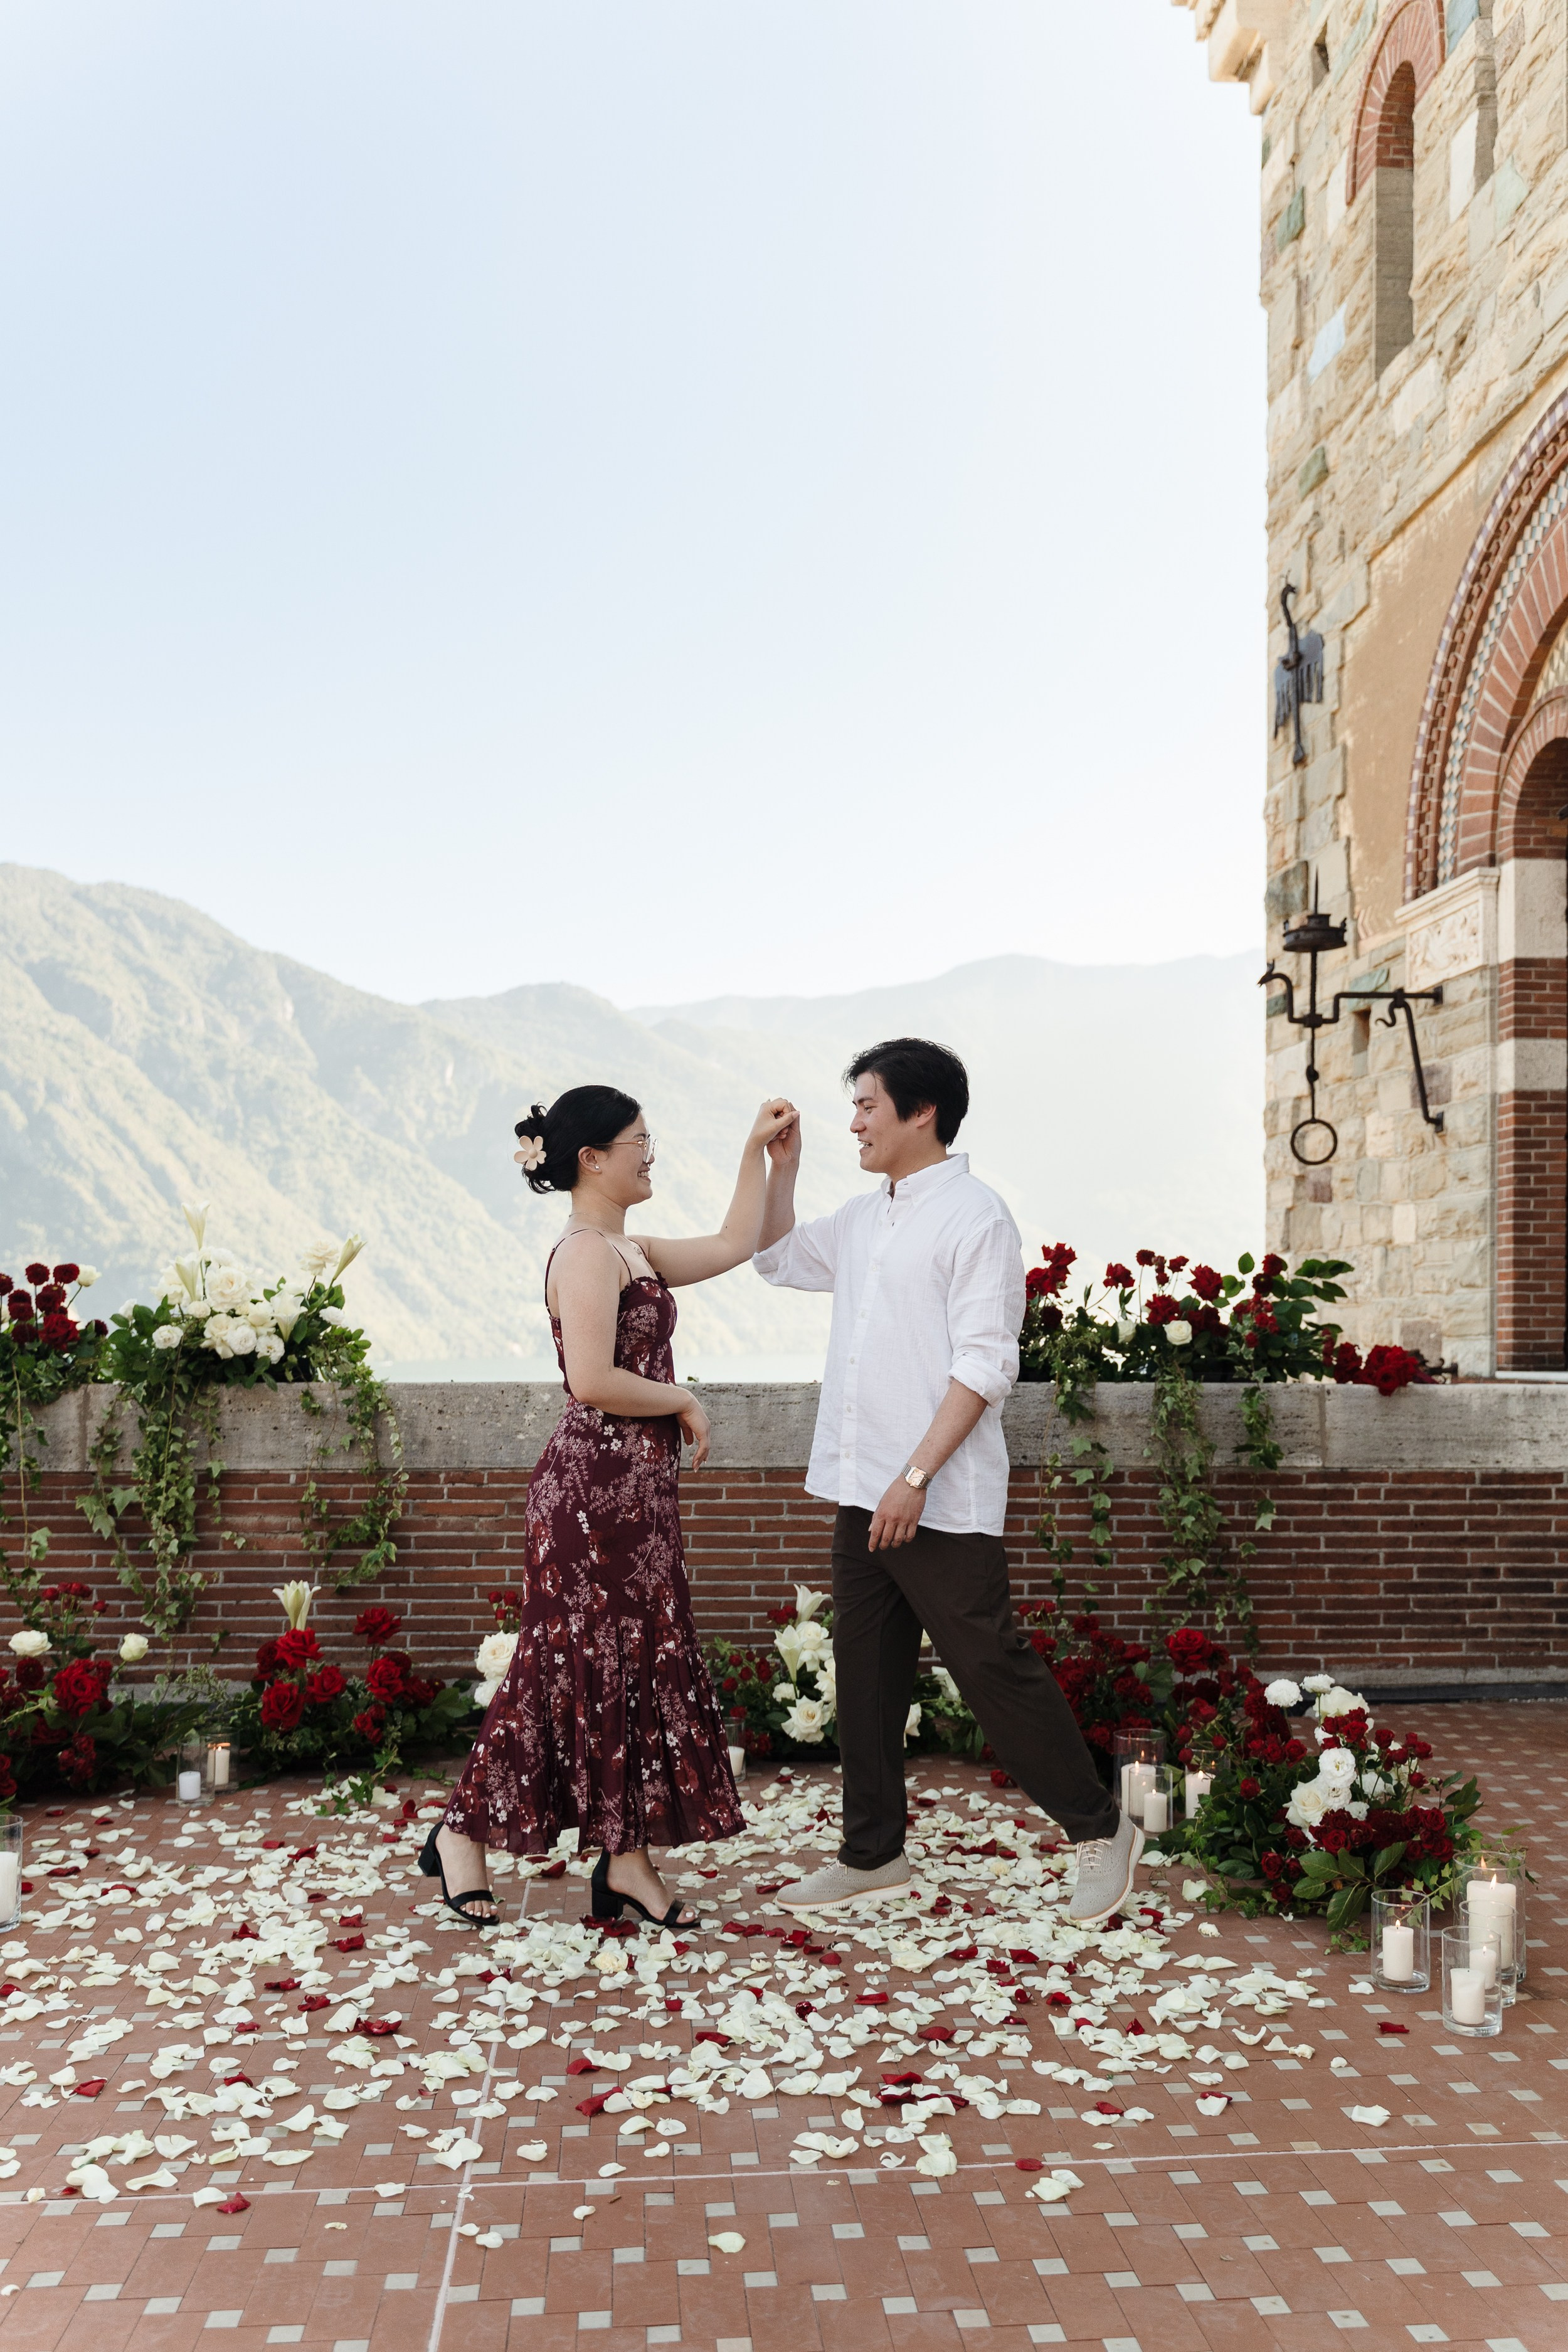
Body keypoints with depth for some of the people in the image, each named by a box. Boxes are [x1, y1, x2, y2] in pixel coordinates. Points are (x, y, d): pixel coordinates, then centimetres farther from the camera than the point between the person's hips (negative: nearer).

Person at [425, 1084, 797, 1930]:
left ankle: (626, 1860, 16)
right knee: (581, 1666, -1)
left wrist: (757, 1150, 17)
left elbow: (733, 1246, 20)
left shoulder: (631, 1252, 15)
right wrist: (682, 1403, -11)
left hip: (636, 1487, 10)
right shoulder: (586, 1254, -15)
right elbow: (592, 1381, -24)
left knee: (643, 1664, 9)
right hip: (593, 1485, -10)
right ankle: (462, 1830, 14)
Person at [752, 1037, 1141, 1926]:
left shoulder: (975, 1214, -11)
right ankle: (874, 1854, 26)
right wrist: (782, 1166, 16)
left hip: (940, 1502, -8)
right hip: (863, 1492, 8)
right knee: (867, 1677, 14)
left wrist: (917, 1476, -21)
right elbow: (779, 1256, 31)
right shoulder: (862, 1218, 14)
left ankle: (1101, 1830, 15)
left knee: (994, 1669, -1)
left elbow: (985, 1364, -17)